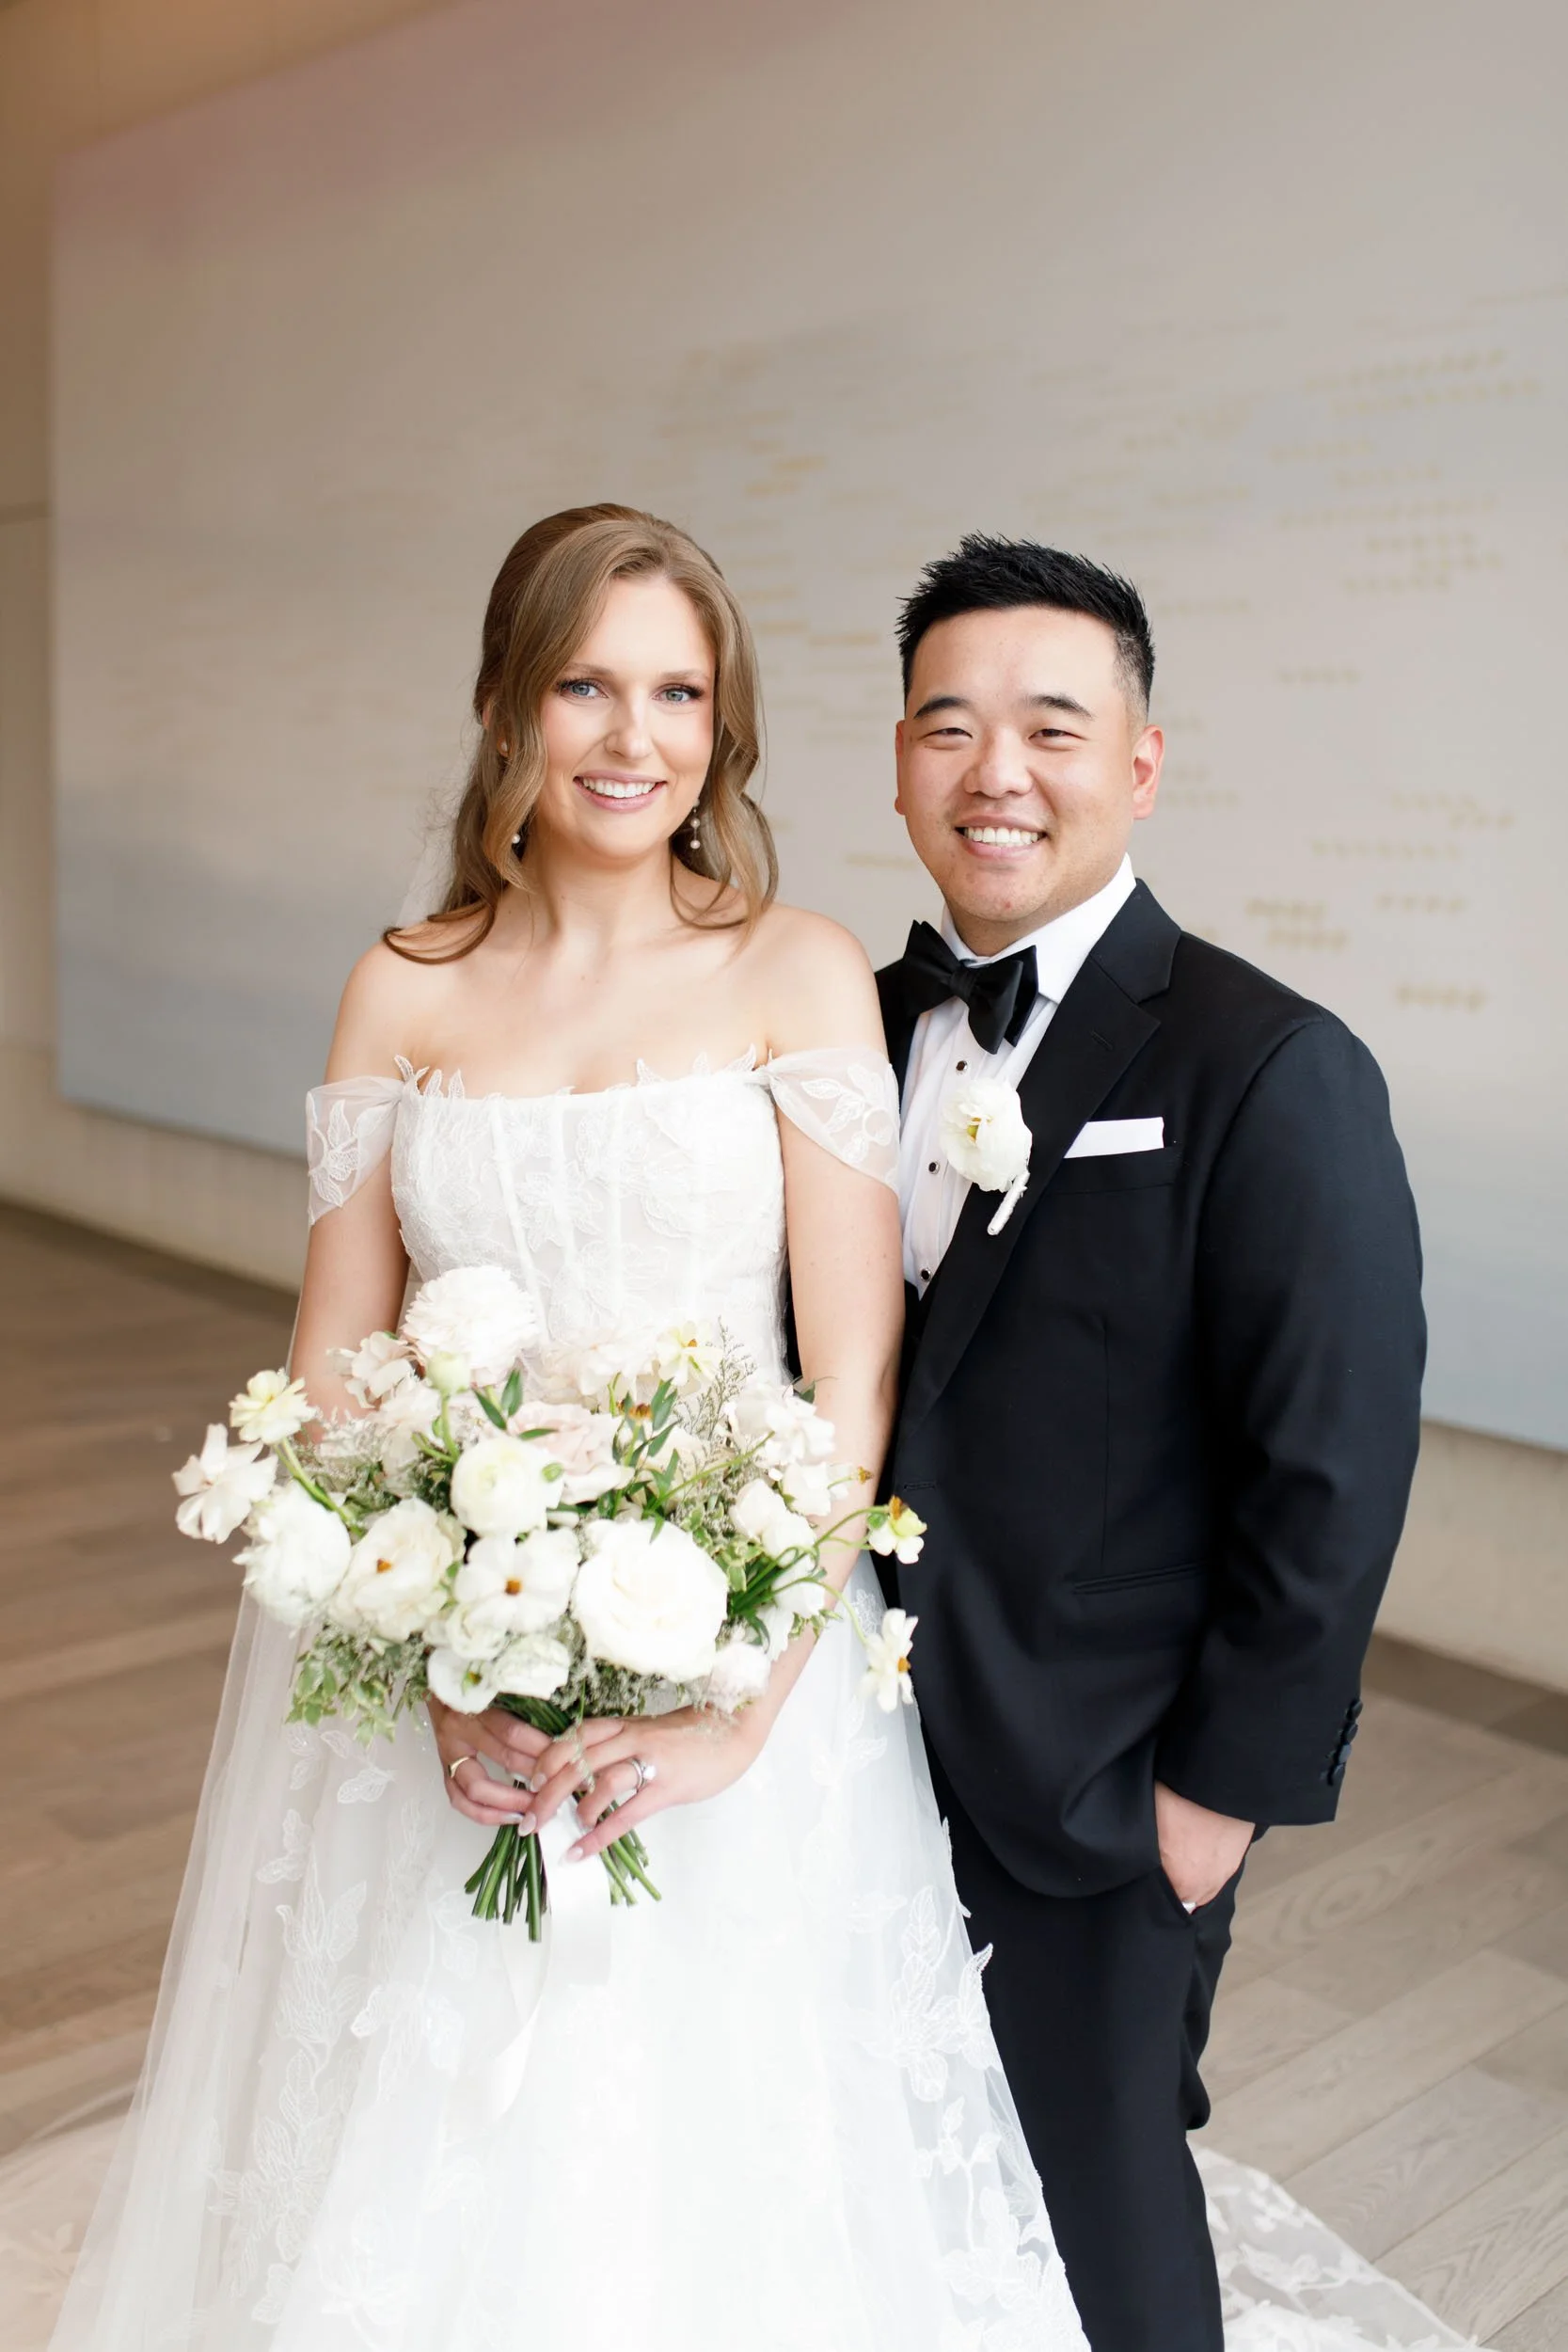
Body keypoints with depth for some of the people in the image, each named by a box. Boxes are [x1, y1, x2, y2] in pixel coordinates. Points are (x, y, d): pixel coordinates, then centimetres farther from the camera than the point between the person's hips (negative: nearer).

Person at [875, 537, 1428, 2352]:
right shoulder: (866, 1030, 2)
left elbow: (1333, 1475, -15)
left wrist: (1225, 1788, -11)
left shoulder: (1272, 1075, -16)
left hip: (1092, 1803, -5)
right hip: (856, 1760, 5)